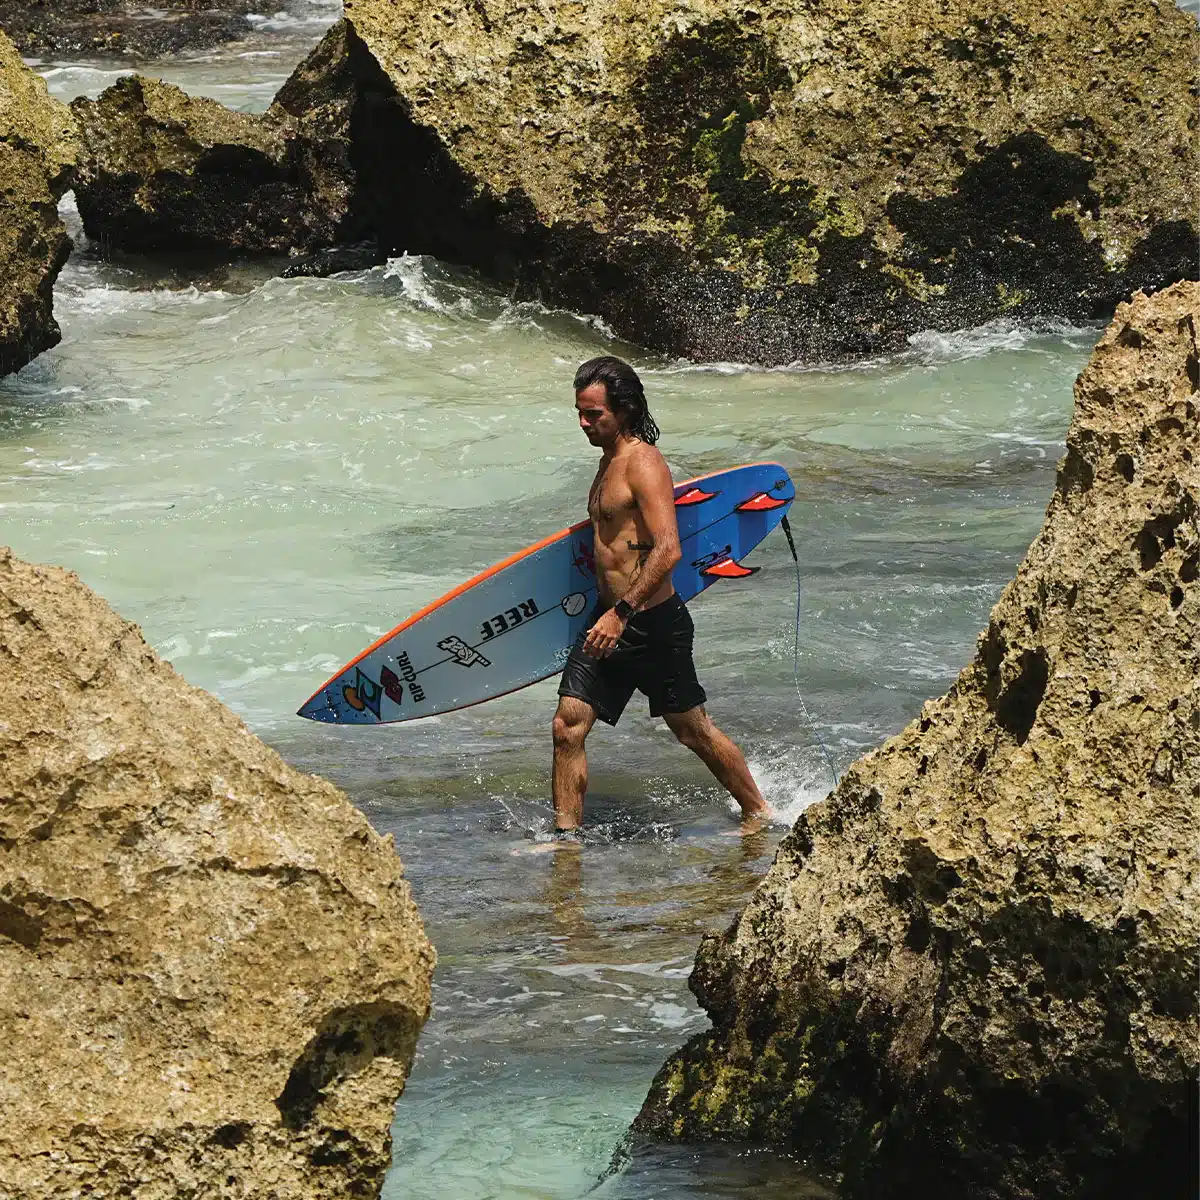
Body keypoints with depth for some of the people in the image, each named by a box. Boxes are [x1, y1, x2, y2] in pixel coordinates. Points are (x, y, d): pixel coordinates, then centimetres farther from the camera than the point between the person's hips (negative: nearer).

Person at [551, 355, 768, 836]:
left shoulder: (643, 463, -17)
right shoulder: (609, 460, 12)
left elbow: (668, 549, -27)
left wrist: (622, 613, -31)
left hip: (651, 622, -8)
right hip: (611, 618, 8)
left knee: (694, 731, 7)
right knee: (568, 726, -1)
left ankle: (758, 814, 25)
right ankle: (566, 837, 4)